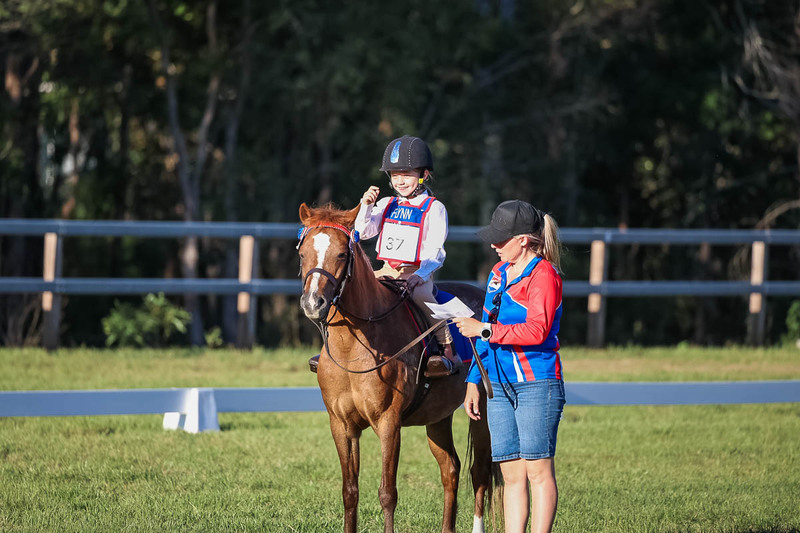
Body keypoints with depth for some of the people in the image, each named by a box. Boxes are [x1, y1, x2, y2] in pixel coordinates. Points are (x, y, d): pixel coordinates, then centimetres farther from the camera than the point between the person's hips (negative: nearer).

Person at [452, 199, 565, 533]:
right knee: (512, 475, 6)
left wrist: (484, 330, -17)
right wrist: (473, 381, 20)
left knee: (538, 470, -6)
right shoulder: (498, 273, 16)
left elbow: (537, 331, -21)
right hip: (501, 386, 8)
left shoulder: (544, 275, -9)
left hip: (537, 383, -8)